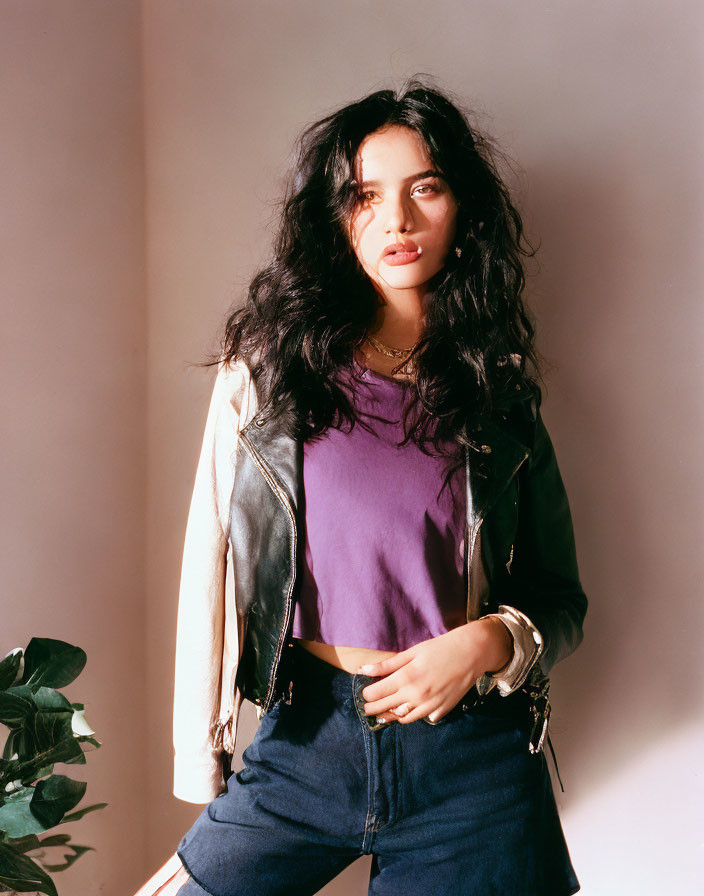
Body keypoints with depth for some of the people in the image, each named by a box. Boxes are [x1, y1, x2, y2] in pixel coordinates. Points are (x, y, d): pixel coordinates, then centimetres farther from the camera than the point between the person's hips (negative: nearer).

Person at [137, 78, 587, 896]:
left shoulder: (499, 397, 3)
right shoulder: (267, 368, 0)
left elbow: (561, 603, 8)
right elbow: (210, 567, 1)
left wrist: (495, 641, -13)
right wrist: (202, 762, 1)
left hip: (471, 758, 1)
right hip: (304, 737, 0)